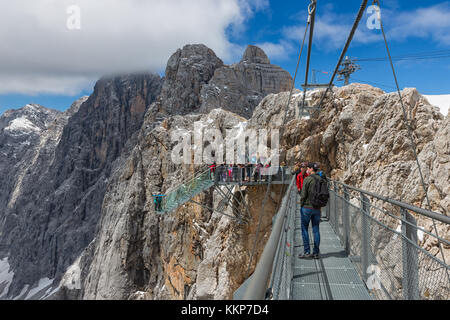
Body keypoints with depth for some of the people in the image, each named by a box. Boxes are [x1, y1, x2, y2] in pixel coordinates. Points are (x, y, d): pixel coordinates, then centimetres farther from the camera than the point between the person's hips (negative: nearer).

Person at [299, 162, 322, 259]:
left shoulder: (307, 179, -13)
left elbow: (303, 195, -14)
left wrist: (301, 205, 0)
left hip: (307, 207, -5)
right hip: (317, 208, 5)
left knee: (304, 229, 5)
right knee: (316, 230, 10)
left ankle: (307, 252, 5)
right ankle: (316, 253, 14)